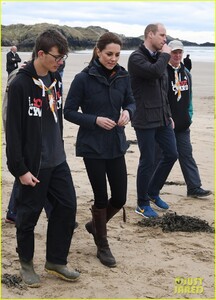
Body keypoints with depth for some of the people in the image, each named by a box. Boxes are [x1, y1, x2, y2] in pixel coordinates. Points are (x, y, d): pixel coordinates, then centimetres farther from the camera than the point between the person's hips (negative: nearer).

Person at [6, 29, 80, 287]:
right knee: (29, 214, 6)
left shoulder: (55, 79, 6)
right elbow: (13, 130, -16)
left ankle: (56, 261, 23)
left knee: (67, 207, 7)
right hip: (33, 164, -7)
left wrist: (58, 148, 17)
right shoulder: (21, 84, -16)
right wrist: (19, 168, -16)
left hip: (57, 160, 7)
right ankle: (26, 264, 26)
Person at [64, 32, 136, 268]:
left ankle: (95, 224, 38)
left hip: (116, 144, 5)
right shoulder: (83, 79, -12)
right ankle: (102, 246, 24)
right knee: (101, 197, 4)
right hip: (92, 146, -4)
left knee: (120, 197, 7)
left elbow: (130, 102, 14)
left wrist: (127, 112, -9)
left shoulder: (123, 77, 1)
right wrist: (95, 120, -19)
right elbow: (69, 112, -7)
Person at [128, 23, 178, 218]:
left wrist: (168, 114, 19)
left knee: (171, 154, 11)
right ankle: (143, 204, 17)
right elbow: (155, 71, -31)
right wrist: (165, 55, -13)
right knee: (147, 162, 0)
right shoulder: (137, 58, -11)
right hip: (145, 120, -8)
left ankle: (153, 192, 30)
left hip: (162, 119, 8)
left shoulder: (159, 58, 14)